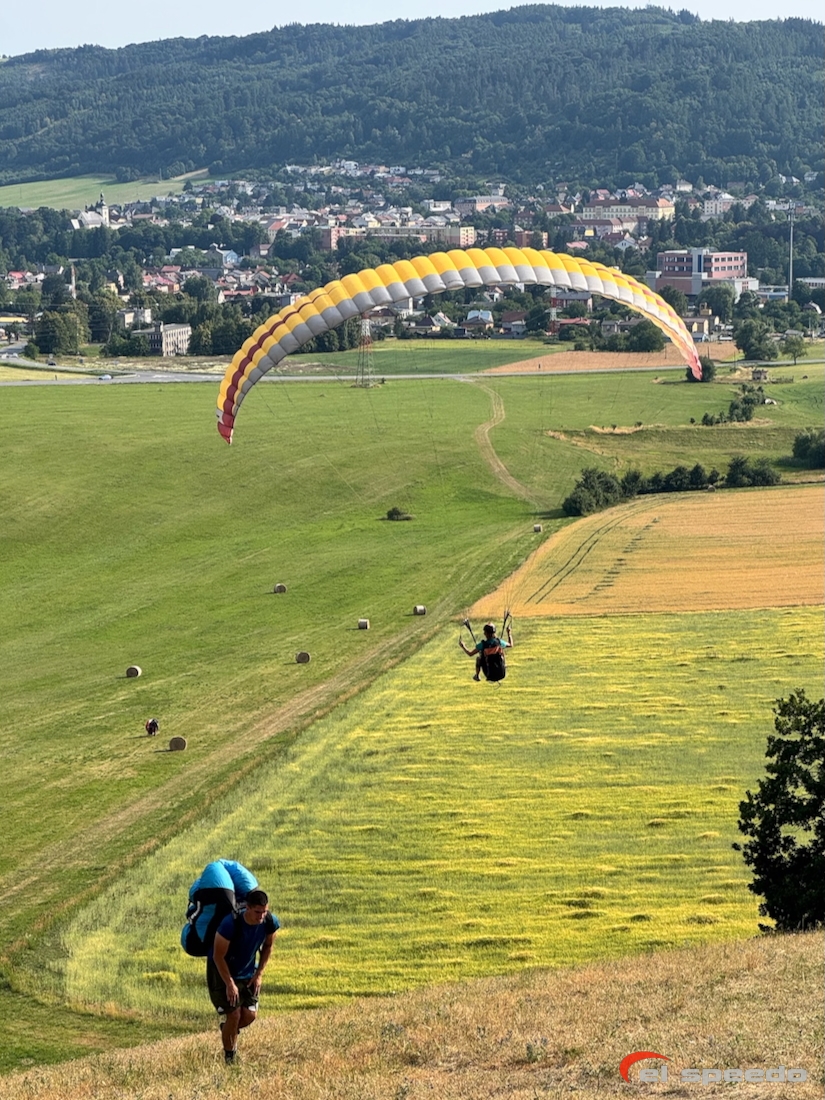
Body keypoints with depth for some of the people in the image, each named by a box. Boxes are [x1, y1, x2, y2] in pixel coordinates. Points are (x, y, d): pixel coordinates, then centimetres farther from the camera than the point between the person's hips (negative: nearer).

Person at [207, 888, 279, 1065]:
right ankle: (229, 1057, 14)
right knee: (233, 1014, -8)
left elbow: (267, 946, 2)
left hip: (248, 972, 5)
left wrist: (259, 974, -2)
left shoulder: (270, 922, -20)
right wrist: (230, 984, -18)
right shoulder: (230, 924, -35)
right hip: (222, 971, -5)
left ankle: (228, 1029, 34)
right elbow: (218, 956, -22)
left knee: (250, 1016, 0)